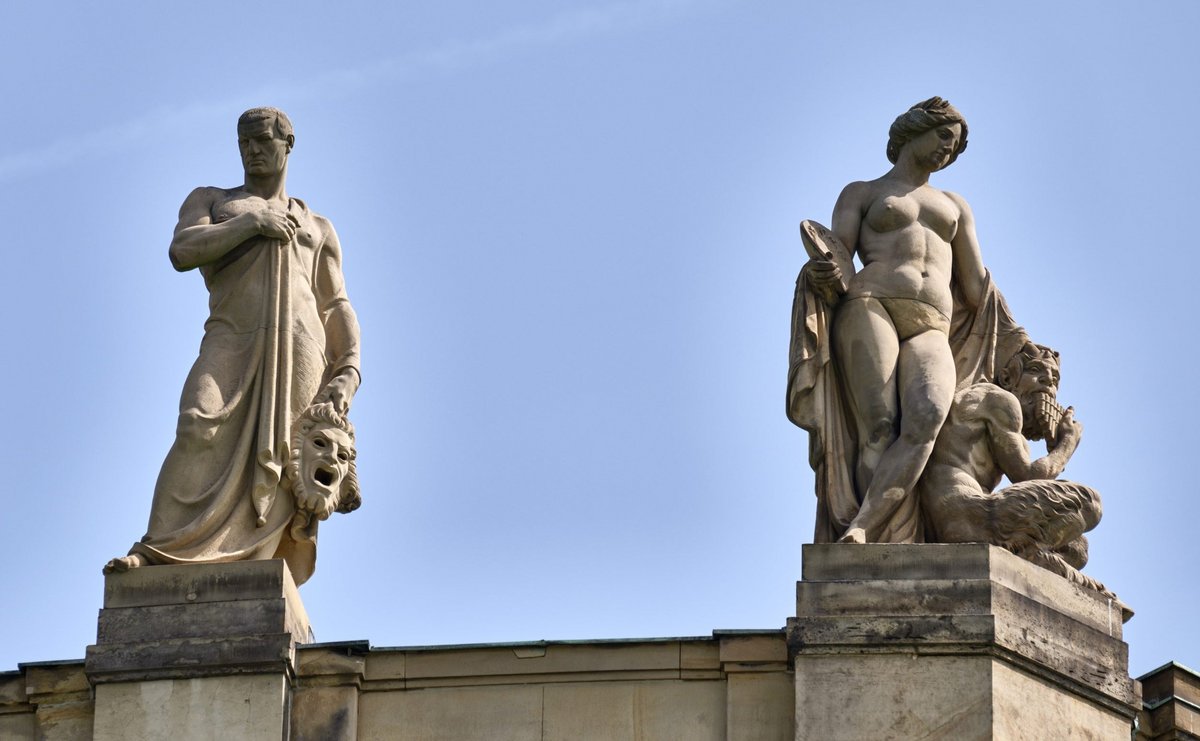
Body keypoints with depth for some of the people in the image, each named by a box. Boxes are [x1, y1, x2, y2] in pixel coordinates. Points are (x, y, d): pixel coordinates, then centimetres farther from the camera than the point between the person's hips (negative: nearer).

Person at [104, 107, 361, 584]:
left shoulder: (317, 228, 28)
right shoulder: (209, 201, 25)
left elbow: (338, 310, 19)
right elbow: (182, 252, 3)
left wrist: (348, 373, 2)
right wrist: (251, 223, -2)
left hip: (299, 349, 1)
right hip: (231, 342, -1)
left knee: (274, 458, -15)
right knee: (201, 431, -26)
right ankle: (154, 552, -33)